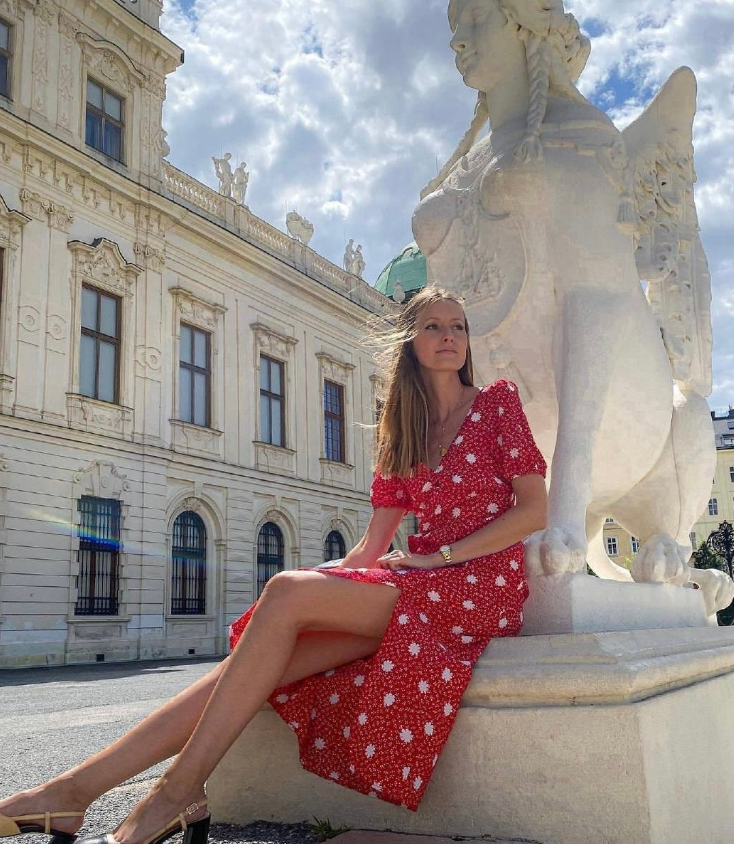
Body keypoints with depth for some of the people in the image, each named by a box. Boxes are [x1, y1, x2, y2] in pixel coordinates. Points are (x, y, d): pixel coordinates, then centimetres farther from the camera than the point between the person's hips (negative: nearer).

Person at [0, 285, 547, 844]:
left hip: (481, 583, -5)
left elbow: (536, 511, -4)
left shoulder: (499, 402, 5)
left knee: (287, 593, -27)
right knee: (263, 661, -19)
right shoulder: (403, 432, 18)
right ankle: (76, 788, -22)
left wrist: (439, 557, -11)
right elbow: (372, 547, 14)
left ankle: (177, 792, -25)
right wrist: (329, 588, -2)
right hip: (413, 583, 5)